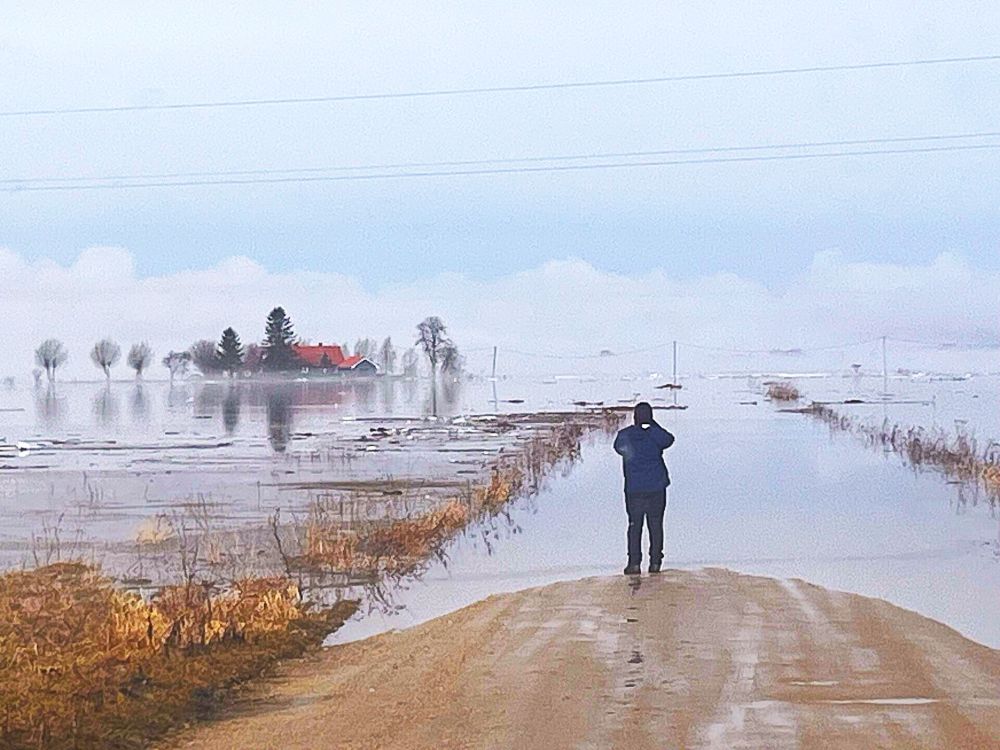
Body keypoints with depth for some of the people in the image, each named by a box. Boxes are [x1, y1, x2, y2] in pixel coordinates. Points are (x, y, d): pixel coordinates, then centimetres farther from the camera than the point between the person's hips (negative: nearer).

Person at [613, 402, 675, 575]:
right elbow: (669, 440, 14)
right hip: (656, 487, 0)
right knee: (655, 524, 7)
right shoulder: (656, 434, -5)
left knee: (635, 524, 5)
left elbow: (618, 448, 13)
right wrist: (653, 425, 18)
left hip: (633, 488, 0)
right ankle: (655, 562, 7)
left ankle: (634, 563, 0)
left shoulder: (625, 435, -5)